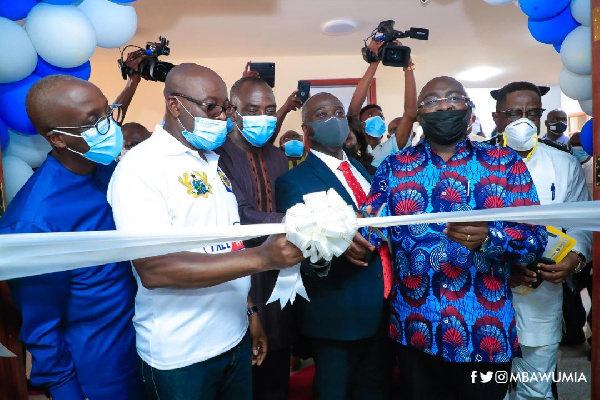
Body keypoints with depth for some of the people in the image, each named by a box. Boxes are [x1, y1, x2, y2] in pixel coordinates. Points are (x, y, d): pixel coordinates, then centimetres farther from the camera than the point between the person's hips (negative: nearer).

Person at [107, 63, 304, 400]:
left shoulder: (214, 163, 8)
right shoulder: (141, 167, -16)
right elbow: (153, 269, -25)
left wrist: (250, 311, 12)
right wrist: (261, 258, -31)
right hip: (179, 355, -6)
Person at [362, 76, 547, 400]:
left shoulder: (505, 162, -1)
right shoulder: (394, 166, 2)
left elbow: (536, 237, -7)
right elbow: (370, 227, -4)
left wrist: (488, 238, -27)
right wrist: (358, 235, -26)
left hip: (486, 332, 0)